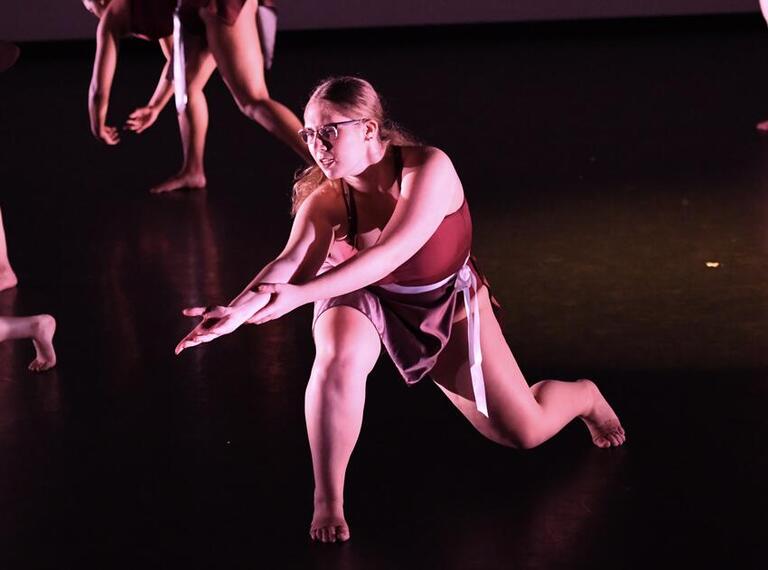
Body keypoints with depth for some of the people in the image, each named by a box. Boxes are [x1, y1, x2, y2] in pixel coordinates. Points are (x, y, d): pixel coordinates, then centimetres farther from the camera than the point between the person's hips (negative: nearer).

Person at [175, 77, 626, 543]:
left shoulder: (429, 169, -33)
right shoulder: (325, 200, -24)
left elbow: (389, 255, -43)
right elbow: (292, 262, -39)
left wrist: (299, 296, -52)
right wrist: (239, 309, -60)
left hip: (446, 299, -1)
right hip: (363, 297, 1)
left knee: (524, 432, 2)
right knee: (339, 358, -38)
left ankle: (585, 396, 40)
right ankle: (328, 498, -20)